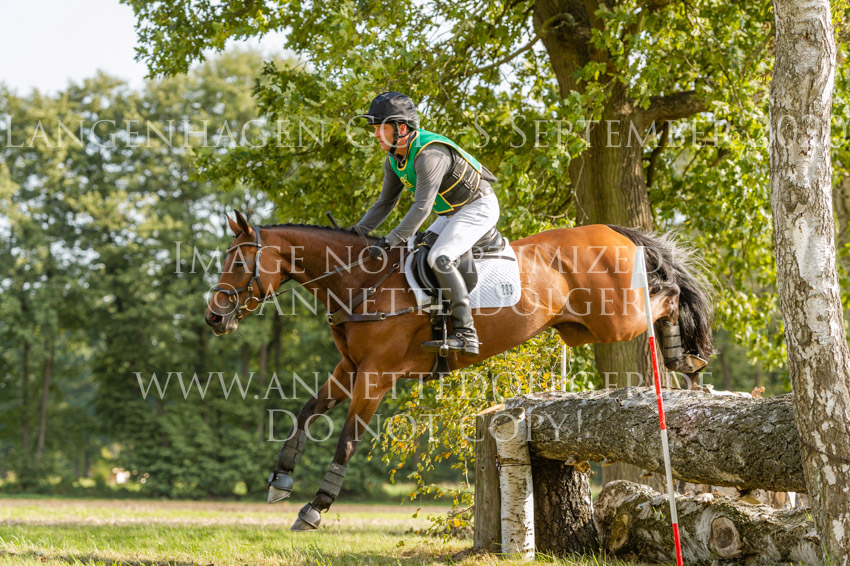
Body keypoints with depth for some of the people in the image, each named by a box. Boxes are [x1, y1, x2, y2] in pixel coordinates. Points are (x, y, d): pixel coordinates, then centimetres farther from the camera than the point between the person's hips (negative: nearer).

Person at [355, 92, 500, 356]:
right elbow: (385, 203, 11)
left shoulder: (430, 154, -30)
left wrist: (391, 241, -37)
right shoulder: (394, 160, 0)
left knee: (439, 258, -27)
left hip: (479, 207, -10)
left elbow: (422, 207, -35)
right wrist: (357, 232, 0)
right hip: (451, 213, 10)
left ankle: (466, 334, -29)